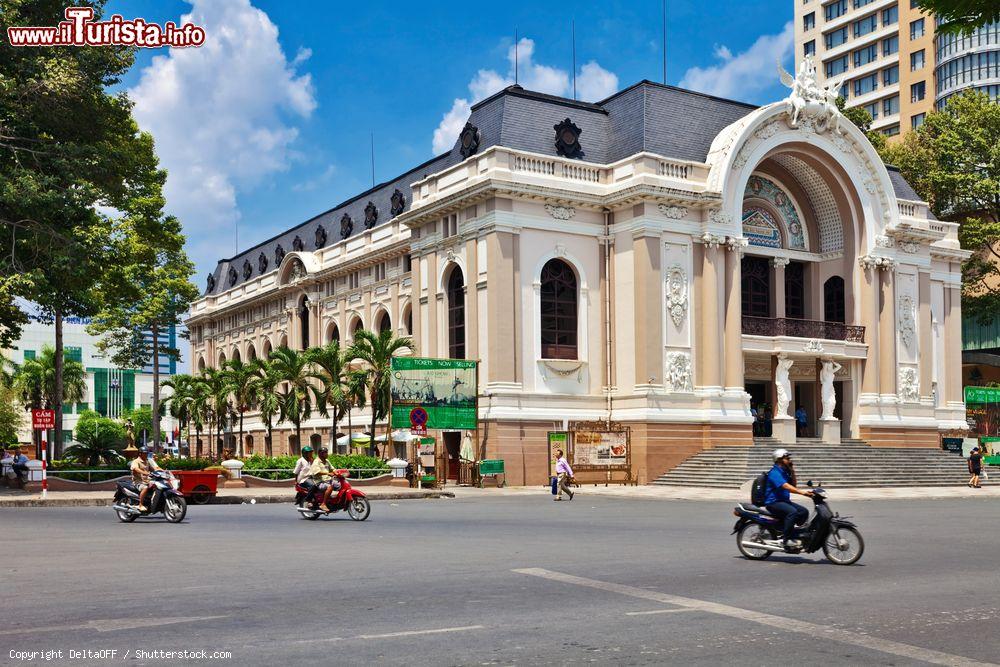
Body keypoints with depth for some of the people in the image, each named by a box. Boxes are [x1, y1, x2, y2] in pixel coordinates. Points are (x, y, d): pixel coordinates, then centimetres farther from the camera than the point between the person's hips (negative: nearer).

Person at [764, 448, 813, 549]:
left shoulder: (784, 471, 15)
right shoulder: (775, 473, -15)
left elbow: (793, 485, 19)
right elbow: (786, 486, -29)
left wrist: (792, 473, 5)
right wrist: (802, 493, -38)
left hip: (784, 501, 9)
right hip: (773, 502, -9)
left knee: (804, 511, -4)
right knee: (792, 512, -32)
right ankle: (786, 540, -31)